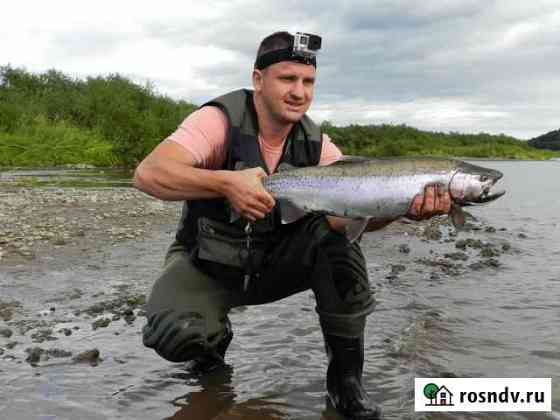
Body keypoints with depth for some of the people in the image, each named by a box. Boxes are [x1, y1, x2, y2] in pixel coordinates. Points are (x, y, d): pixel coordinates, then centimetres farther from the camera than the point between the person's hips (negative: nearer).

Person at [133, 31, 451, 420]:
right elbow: (148, 173, -34)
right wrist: (225, 181, -50)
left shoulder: (316, 143, -9)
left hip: (276, 263, 3)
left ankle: (346, 376, -8)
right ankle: (214, 337, 10)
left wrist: (406, 208, -44)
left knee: (337, 234, -23)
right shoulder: (220, 120, -20)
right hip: (208, 265, -3)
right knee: (177, 334, -31)